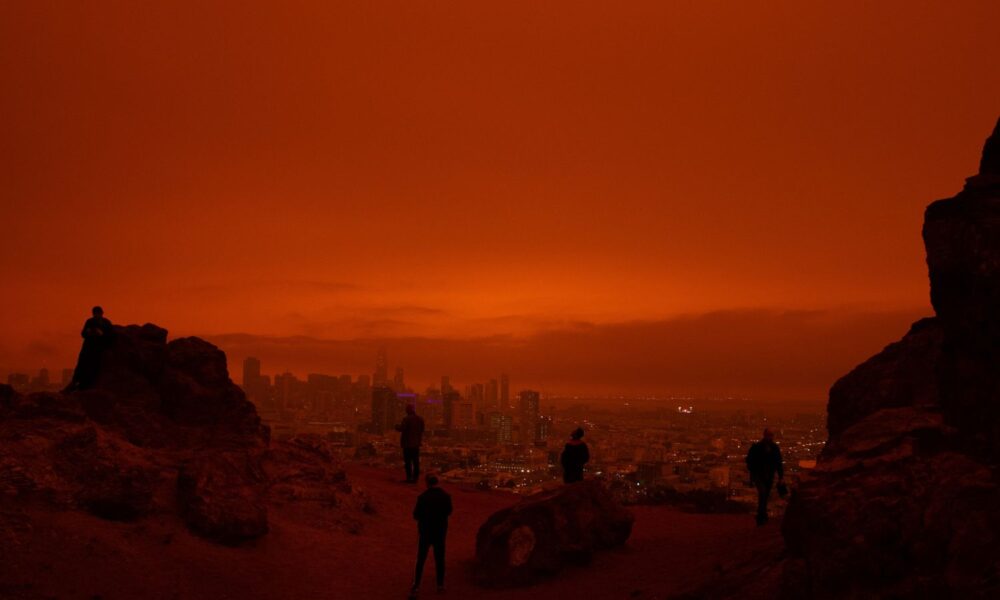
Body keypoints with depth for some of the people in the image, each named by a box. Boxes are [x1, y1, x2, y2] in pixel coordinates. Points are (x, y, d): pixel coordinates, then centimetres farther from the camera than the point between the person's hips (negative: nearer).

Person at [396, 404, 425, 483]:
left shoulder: (406, 419, -16)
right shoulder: (420, 419, 4)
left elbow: (401, 429, -17)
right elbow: (422, 430, 9)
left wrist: (397, 426, 3)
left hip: (408, 443, -6)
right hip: (416, 443, 6)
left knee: (408, 461, -1)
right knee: (416, 461, 9)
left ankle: (409, 477, -2)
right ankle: (416, 477, 10)